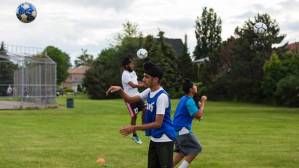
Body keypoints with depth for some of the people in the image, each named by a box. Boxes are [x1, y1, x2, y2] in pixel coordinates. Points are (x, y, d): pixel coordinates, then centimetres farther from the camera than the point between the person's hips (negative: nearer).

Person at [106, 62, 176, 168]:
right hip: (154, 139, 9)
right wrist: (120, 90, -6)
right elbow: (130, 99, 14)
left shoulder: (162, 96, -23)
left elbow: (158, 123, -24)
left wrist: (134, 128, -23)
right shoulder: (149, 92, 5)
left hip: (164, 139, -9)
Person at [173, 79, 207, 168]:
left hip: (178, 129, 10)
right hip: (182, 129, -10)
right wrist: (203, 103, -11)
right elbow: (198, 115, -20)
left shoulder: (184, 99, 14)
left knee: (182, 151, 16)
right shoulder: (189, 101, -16)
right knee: (196, 148, -6)